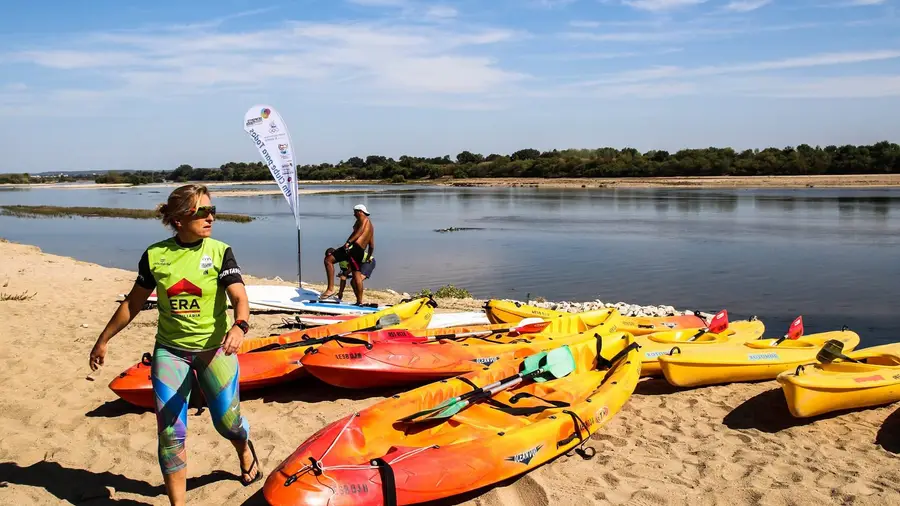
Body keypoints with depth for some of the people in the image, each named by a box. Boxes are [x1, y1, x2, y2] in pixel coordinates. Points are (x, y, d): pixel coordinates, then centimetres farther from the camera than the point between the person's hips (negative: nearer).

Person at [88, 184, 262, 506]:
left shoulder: (220, 252, -8)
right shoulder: (155, 255, -3)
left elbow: (240, 298, -18)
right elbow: (133, 303, 9)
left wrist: (239, 326, -39)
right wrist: (103, 340, 14)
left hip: (214, 349, -1)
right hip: (170, 351, 1)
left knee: (227, 422, 4)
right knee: (170, 432, -2)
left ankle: (245, 449, 41)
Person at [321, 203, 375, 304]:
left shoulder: (363, 219, 5)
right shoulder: (371, 226, 31)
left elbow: (360, 231, -16)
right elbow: (371, 245, 33)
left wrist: (349, 242, -27)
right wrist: (369, 257, 46)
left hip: (354, 247, -10)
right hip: (361, 252, 10)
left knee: (328, 260, -14)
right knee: (357, 276, 18)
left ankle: (330, 289, -26)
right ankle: (360, 301, 22)